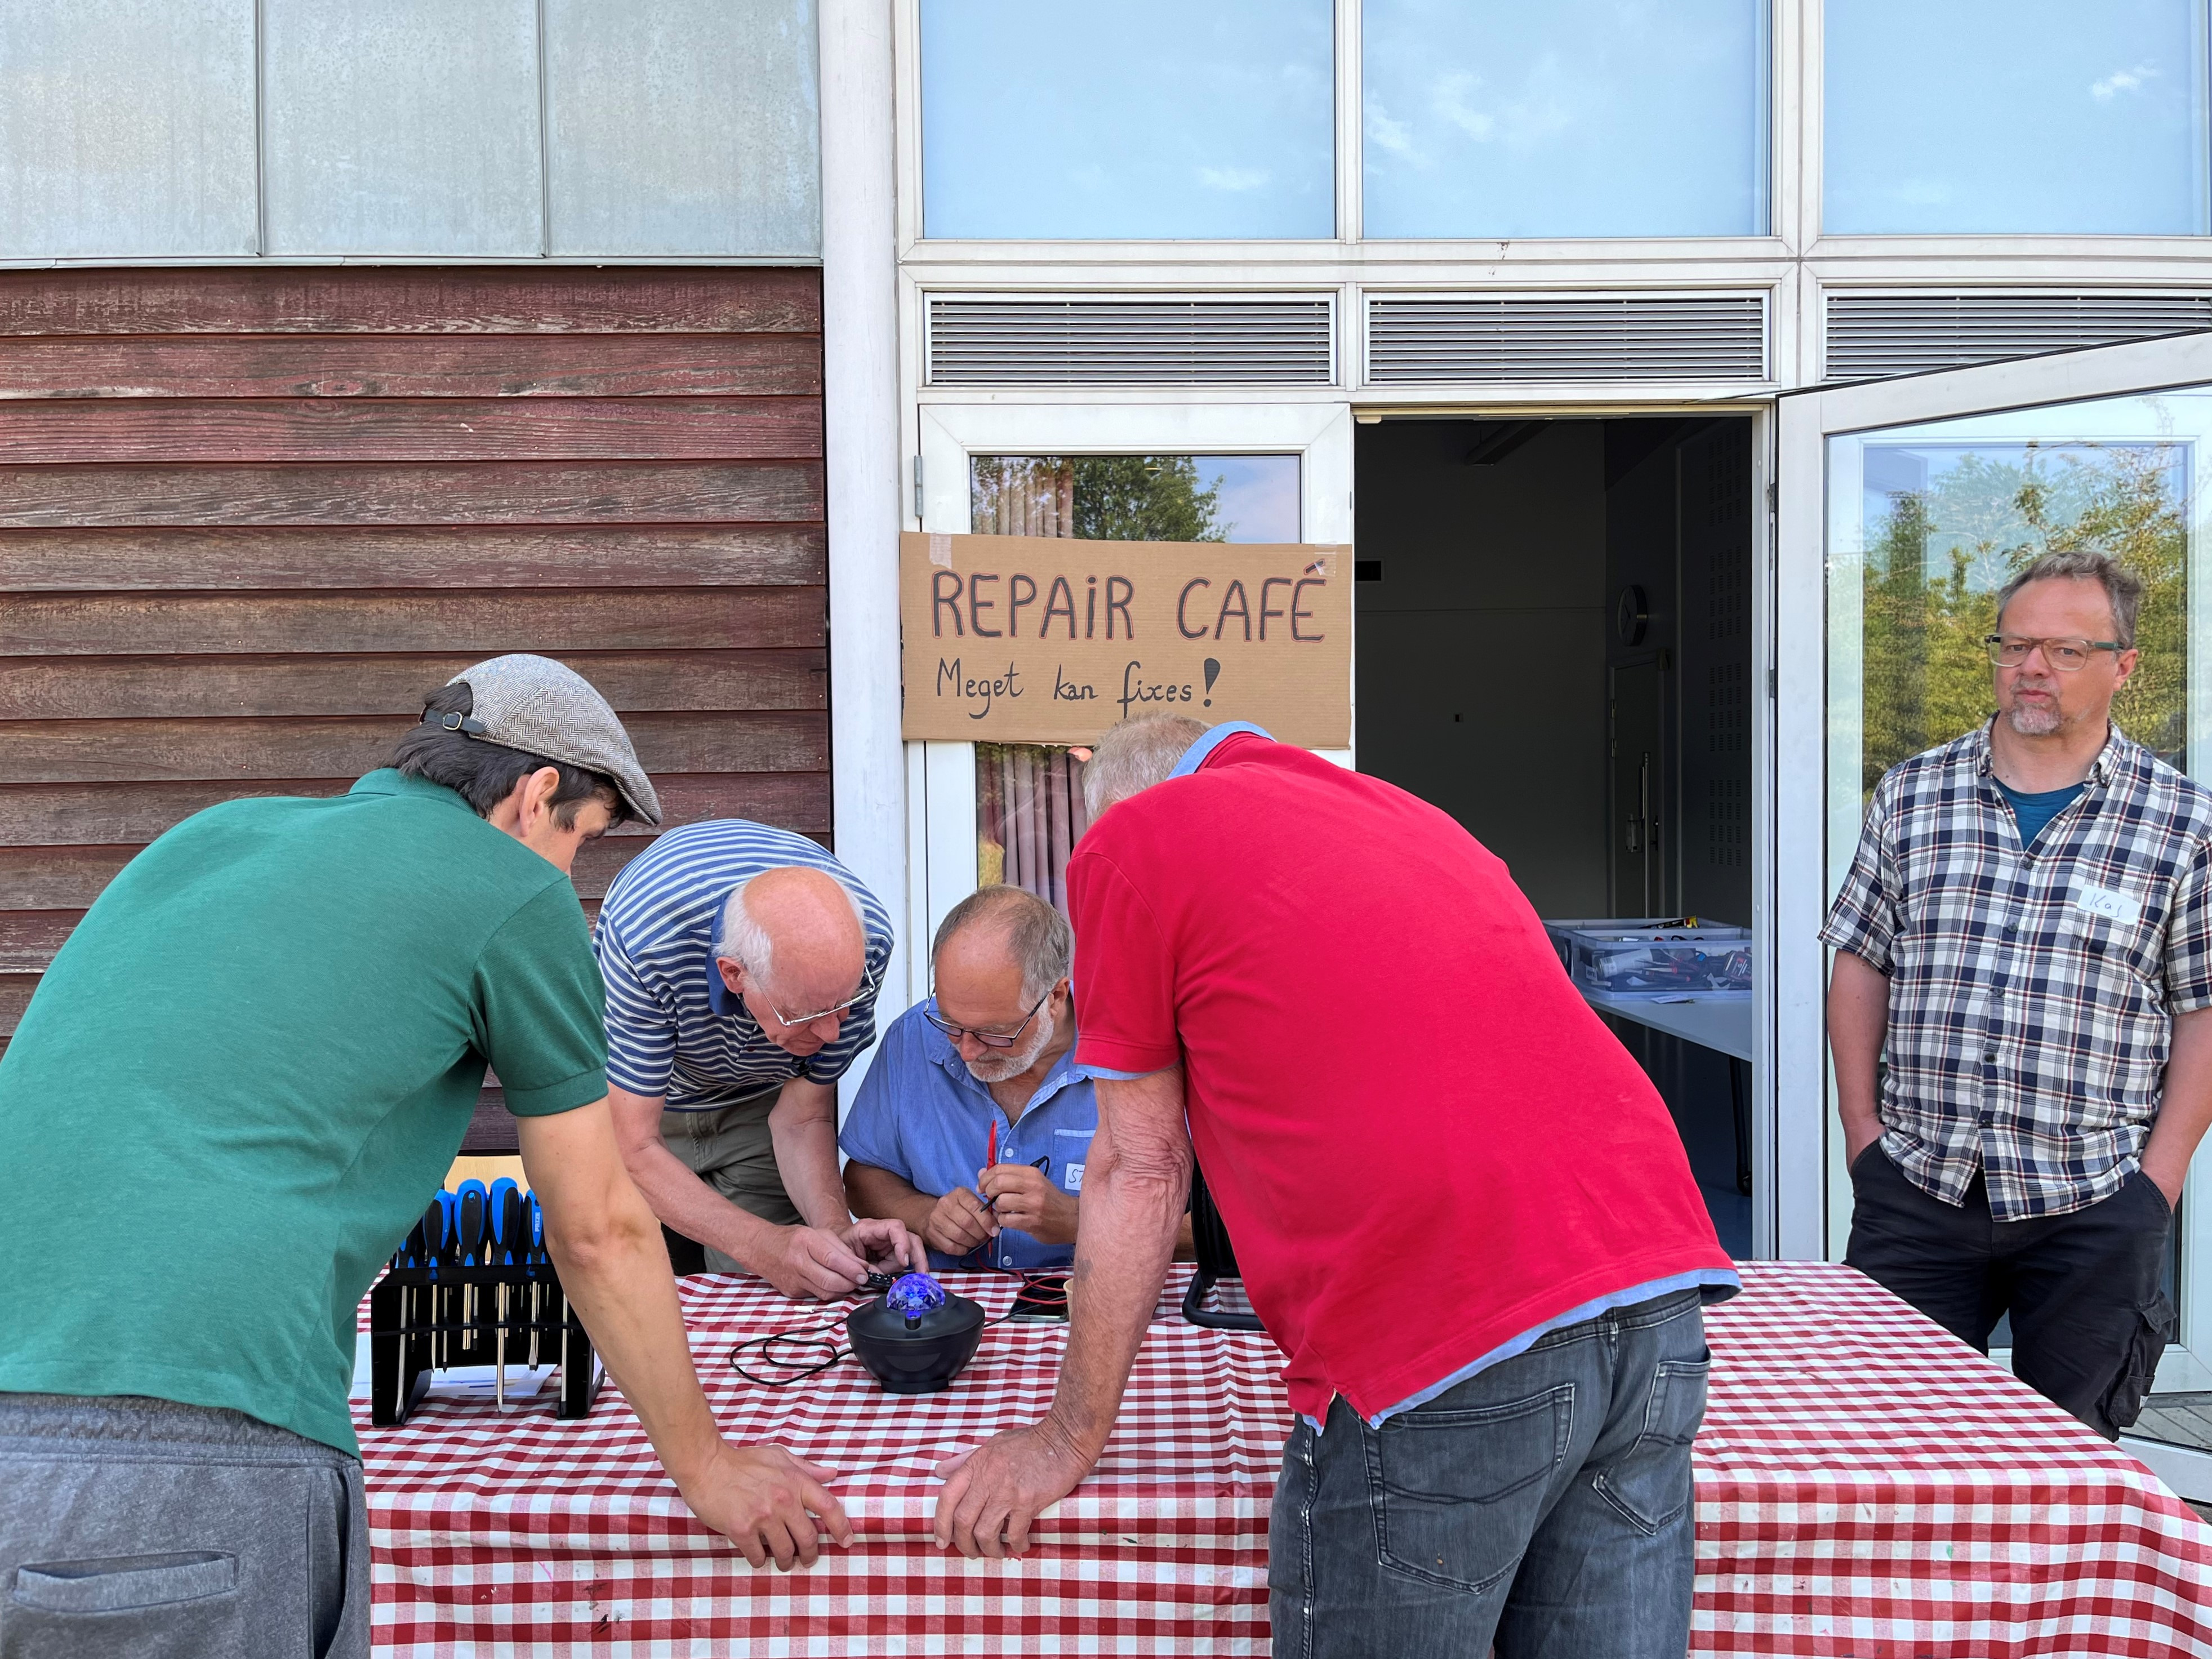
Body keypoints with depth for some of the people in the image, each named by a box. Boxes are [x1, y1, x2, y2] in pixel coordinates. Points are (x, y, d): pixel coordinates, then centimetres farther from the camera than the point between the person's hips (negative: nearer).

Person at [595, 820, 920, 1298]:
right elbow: (633, 1149, -35)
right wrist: (761, 1246, -47)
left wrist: (837, 1229, -36)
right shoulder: (648, 944, -42)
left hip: (762, 1097, 2)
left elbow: (802, 1118, -19)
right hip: (643, 1103, -2)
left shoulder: (863, 938, -32)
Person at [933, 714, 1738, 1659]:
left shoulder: (1128, 842, 7)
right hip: (1655, 1304, 7)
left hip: (1441, 1355, -7)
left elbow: (1140, 1172, 7)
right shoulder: (1412, 815, 27)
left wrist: (1069, 1441, 16)